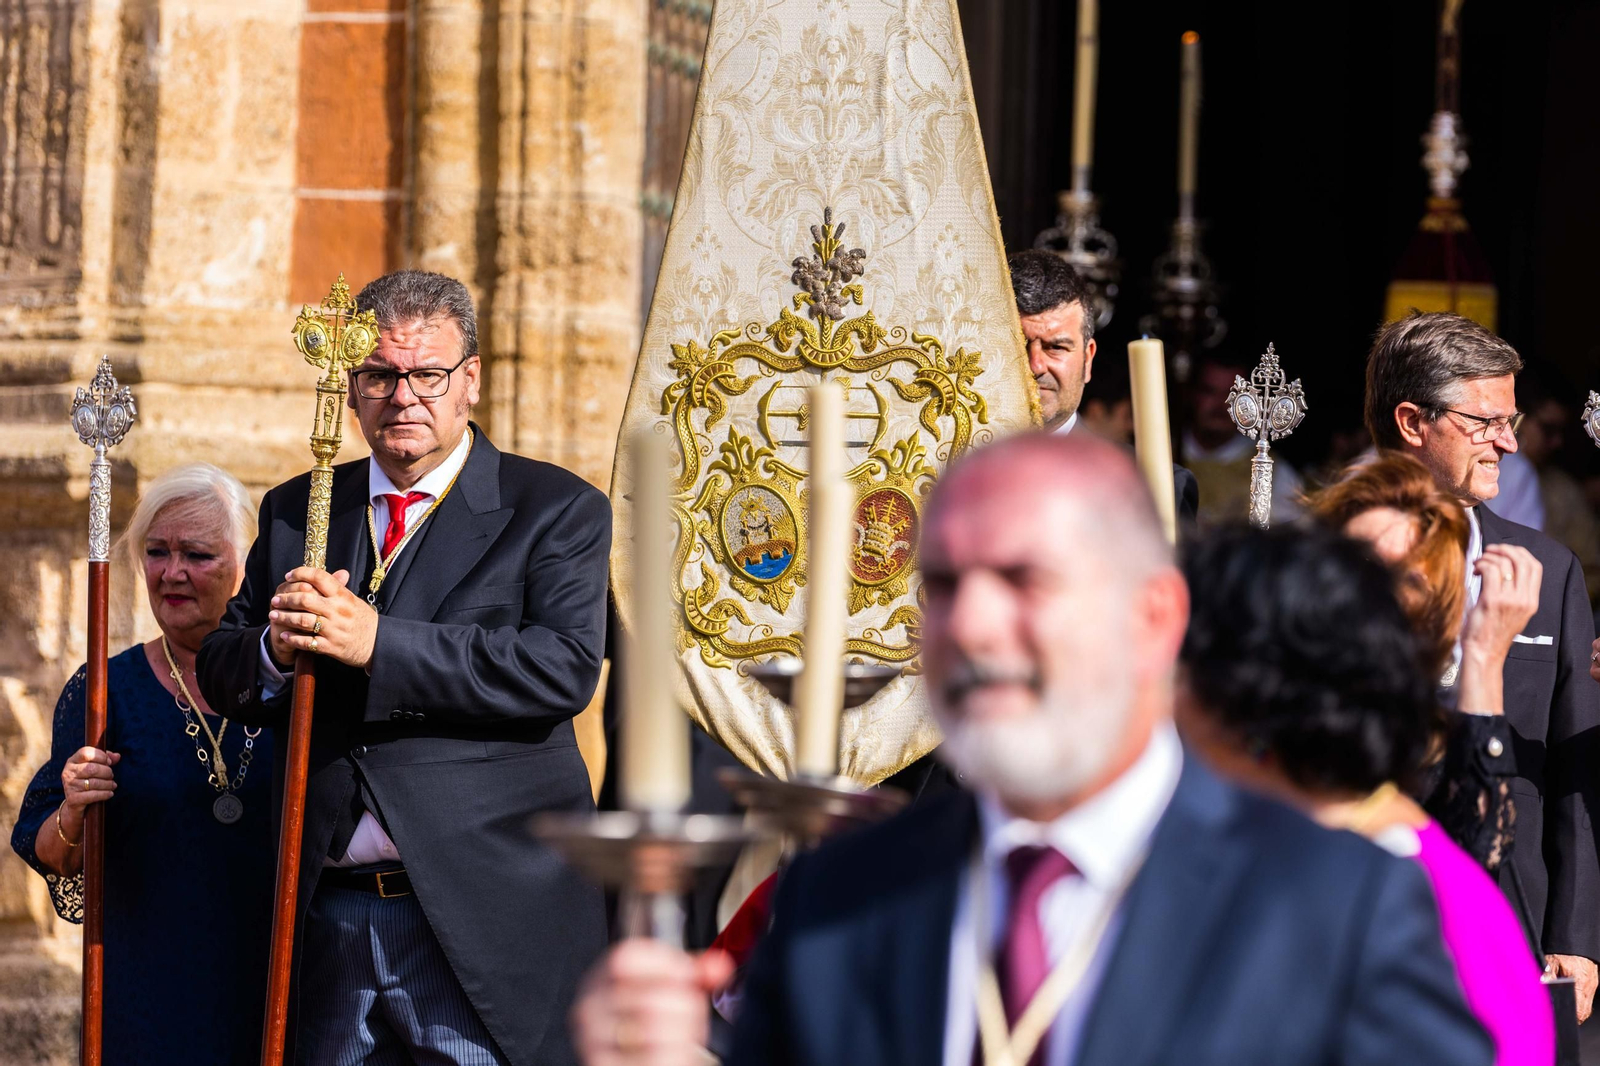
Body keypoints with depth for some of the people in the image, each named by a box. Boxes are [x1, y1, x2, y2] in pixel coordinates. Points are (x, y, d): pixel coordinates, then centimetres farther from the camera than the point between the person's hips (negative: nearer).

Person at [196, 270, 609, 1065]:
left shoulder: (555, 510, 0)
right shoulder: (296, 513, 15)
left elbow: (564, 668, -15)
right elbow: (221, 674, 12)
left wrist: (378, 643, -21)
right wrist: (274, 648, -13)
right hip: (326, 917, 4)